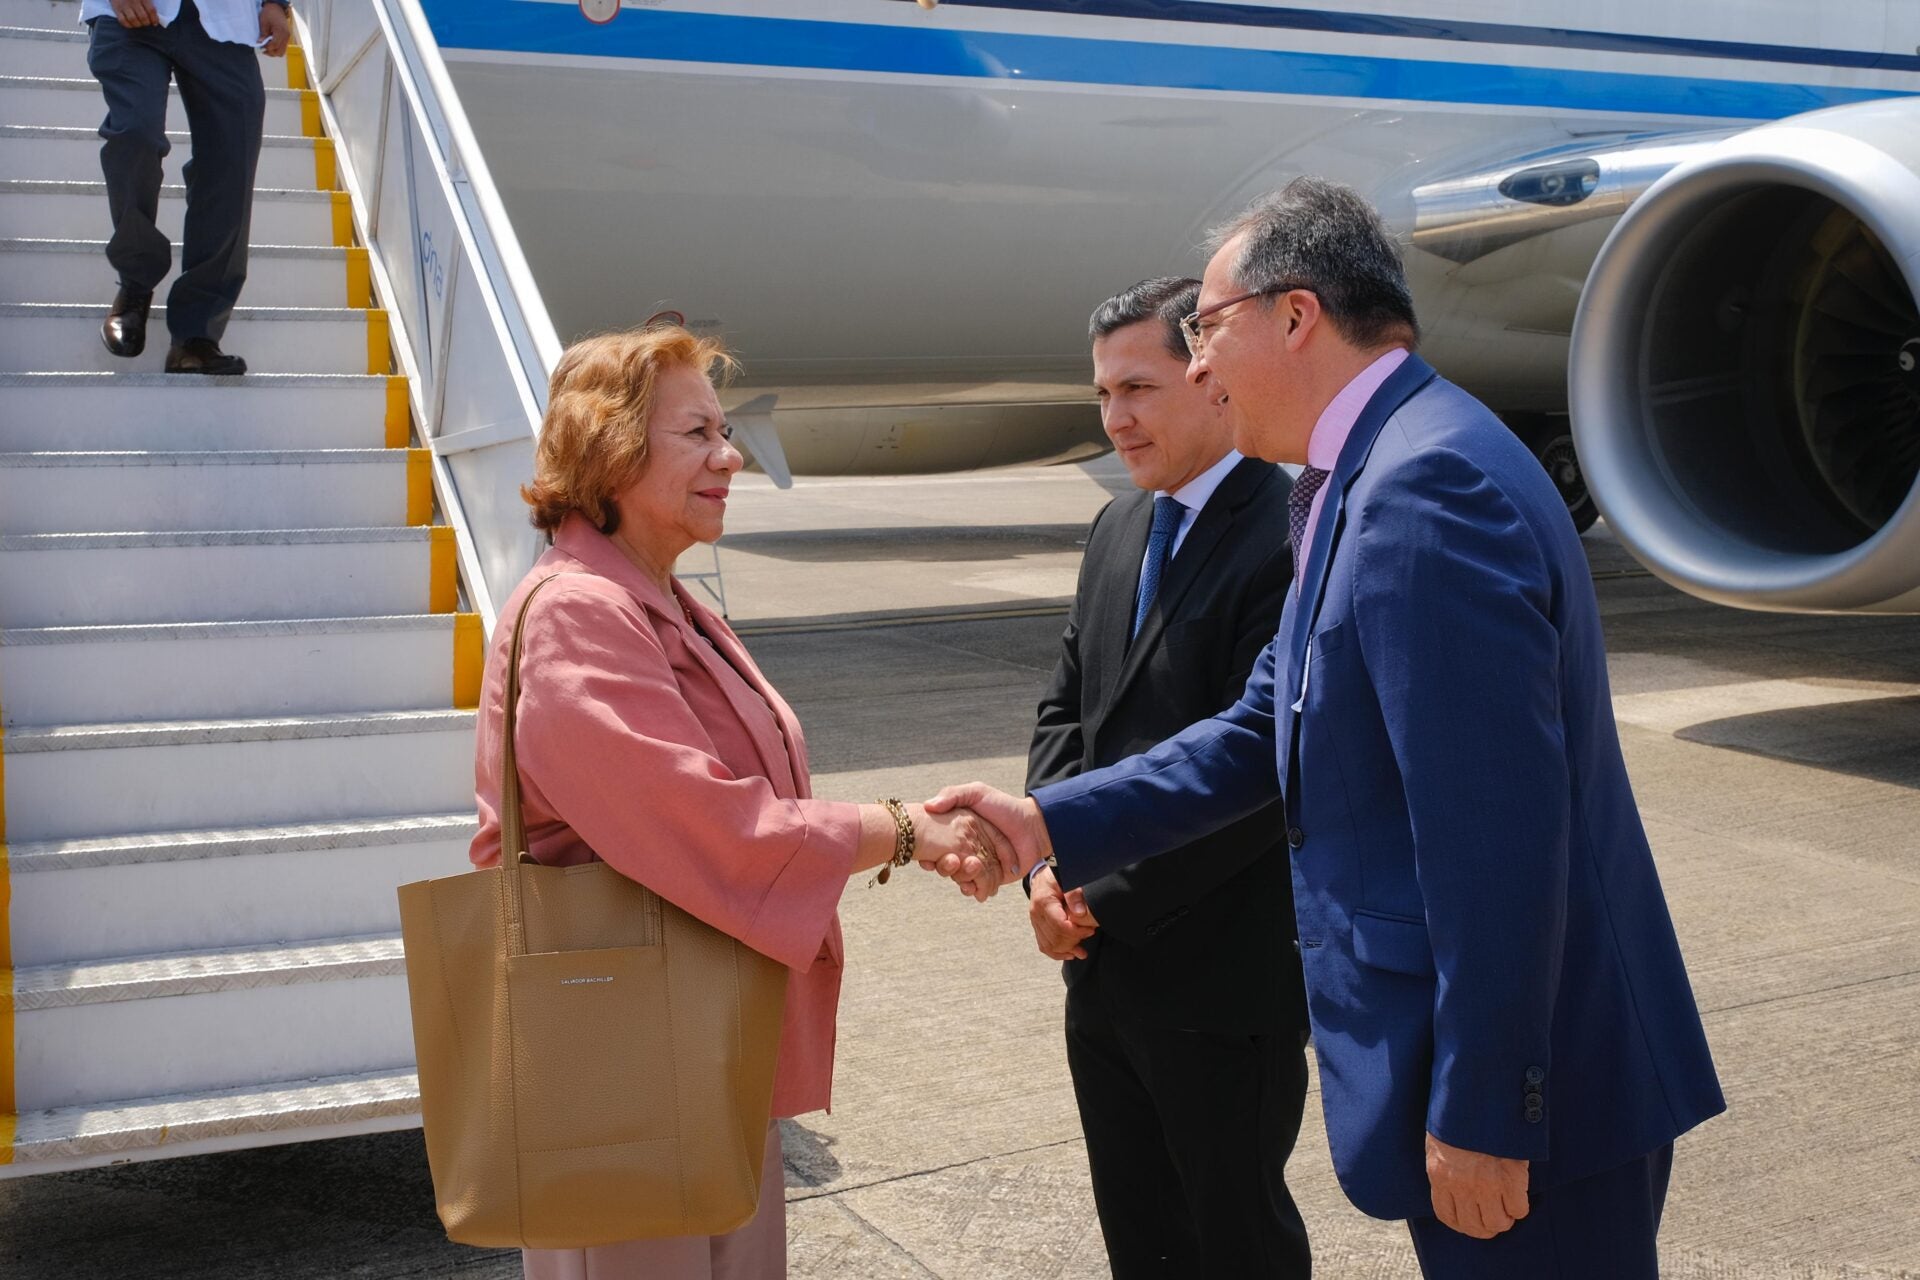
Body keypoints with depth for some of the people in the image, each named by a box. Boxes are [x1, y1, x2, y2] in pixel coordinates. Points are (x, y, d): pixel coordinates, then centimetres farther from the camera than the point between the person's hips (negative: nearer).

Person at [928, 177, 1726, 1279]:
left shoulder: (1429, 485, -22)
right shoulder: (1359, 483, 12)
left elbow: (1496, 833, -25)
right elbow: (1264, 732, 15)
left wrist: (1478, 1113, -21)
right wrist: (1049, 825, 8)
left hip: (1531, 1087, -10)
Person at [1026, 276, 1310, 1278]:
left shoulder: (1290, 534, -18)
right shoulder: (1117, 529, 10)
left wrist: (1106, 897, -16)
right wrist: (1049, 865, -4)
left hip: (1227, 977, -8)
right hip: (1103, 967, 8)